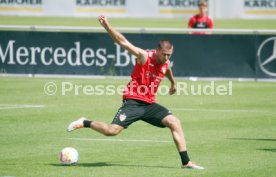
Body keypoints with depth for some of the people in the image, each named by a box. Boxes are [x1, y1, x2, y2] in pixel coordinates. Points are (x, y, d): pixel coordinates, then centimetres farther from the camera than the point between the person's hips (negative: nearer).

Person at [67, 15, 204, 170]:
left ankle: (186, 162, -5)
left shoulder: (166, 64, 5)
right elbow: (123, 41, -18)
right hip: (133, 102, -6)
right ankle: (84, 123, 8)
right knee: (112, 131, -21)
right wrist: (107, 26, -28)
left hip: (149, 104, 6)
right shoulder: (144, 56, -12)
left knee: (175, 123, -9)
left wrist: (173, 83, 52)